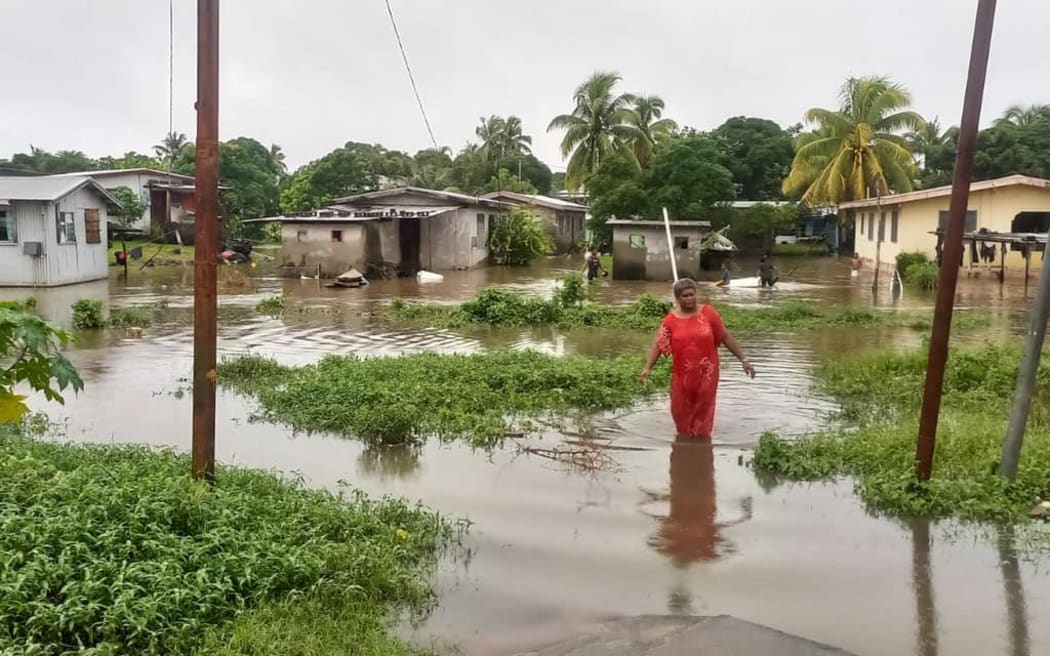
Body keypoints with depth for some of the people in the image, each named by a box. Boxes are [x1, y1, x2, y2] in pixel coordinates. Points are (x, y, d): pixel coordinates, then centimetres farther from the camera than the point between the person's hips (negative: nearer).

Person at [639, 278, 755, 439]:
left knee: (703, 409, 8)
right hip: (683, 374, 1)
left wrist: (744, 359, 1)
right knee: (681, 410, 9)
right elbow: (658, 344, -7)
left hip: (706, 373, -1)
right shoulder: (670, 319, -4)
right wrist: (647, 368, -17)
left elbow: (726, 337, 1)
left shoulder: (709, 313, -5)